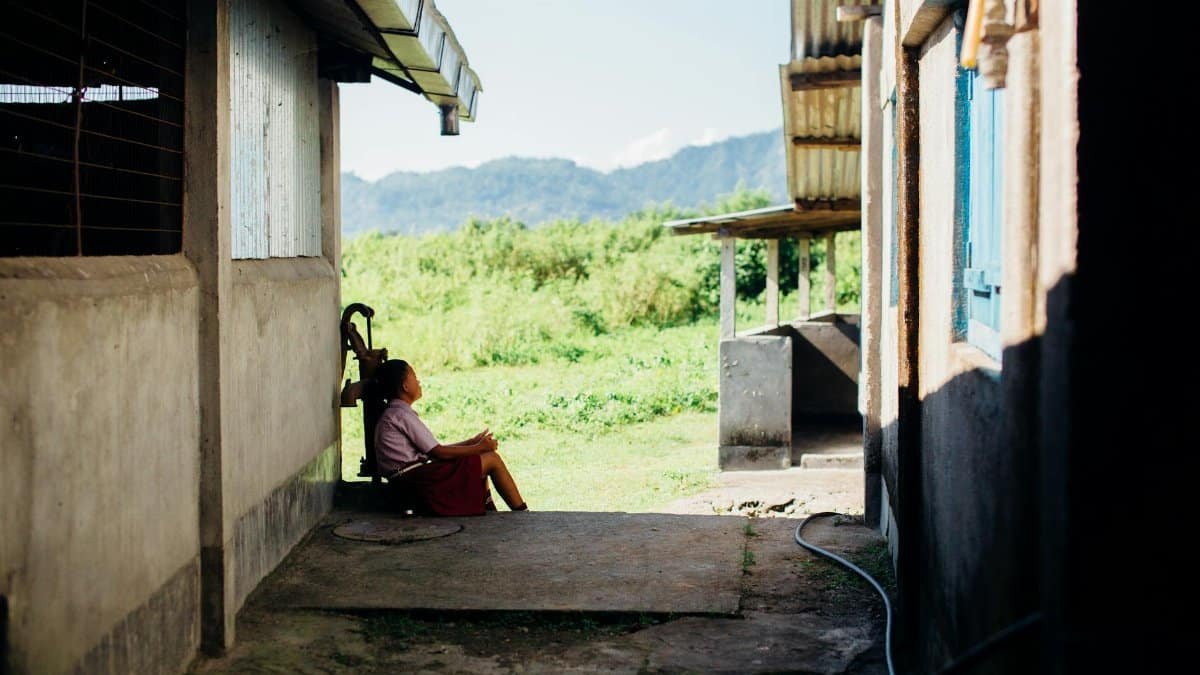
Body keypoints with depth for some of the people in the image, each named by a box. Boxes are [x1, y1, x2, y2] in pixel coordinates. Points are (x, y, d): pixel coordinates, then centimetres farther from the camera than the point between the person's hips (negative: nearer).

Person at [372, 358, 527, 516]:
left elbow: (434, 450, 18)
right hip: (417, 477, -10)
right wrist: (479, 448, -3)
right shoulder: (402, 415, -12)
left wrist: (471, 442, 15)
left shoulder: (391, 415, 20)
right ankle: (522, 514, 3)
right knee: (492, 459, -4)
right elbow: (438, 453, -12)